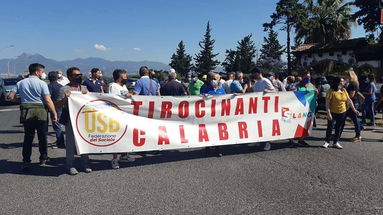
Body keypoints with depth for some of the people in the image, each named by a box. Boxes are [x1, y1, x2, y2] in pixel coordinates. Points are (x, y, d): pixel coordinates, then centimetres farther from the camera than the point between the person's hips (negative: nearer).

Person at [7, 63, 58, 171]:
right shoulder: (42, 83, -7)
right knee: (42, 137, 10)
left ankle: (26, 162, 8)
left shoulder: (20, 83, 6)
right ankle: (43, 159, 20)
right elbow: (48, 100, -13)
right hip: (40, 112, -3)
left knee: (28, 137, 10)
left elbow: (10, 96, 2)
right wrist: (54, 113, -9)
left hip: (26, 112, 4)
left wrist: (20, 100, 18)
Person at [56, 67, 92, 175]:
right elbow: (58, 105, -5)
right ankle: (70, 165, 10)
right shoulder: (64, 89, -2)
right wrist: (65, 98, -22)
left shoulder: (84, 88, 16)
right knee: (71, 142, -1)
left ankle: (85, 164, 20)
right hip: (70, 119, -5)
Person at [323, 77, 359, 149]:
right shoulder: (331, 91, -12)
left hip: (342, 113, 5)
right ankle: (327, 142, 10)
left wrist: (354, 109, 8)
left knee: (339, 128, 9)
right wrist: (328, 113, -20)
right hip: (333, 113, -5)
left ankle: (336, 142, 19)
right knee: (330, 127, -3)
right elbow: (327, 102, -15)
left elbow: (349, 100, 12)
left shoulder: (344, 90, 6)